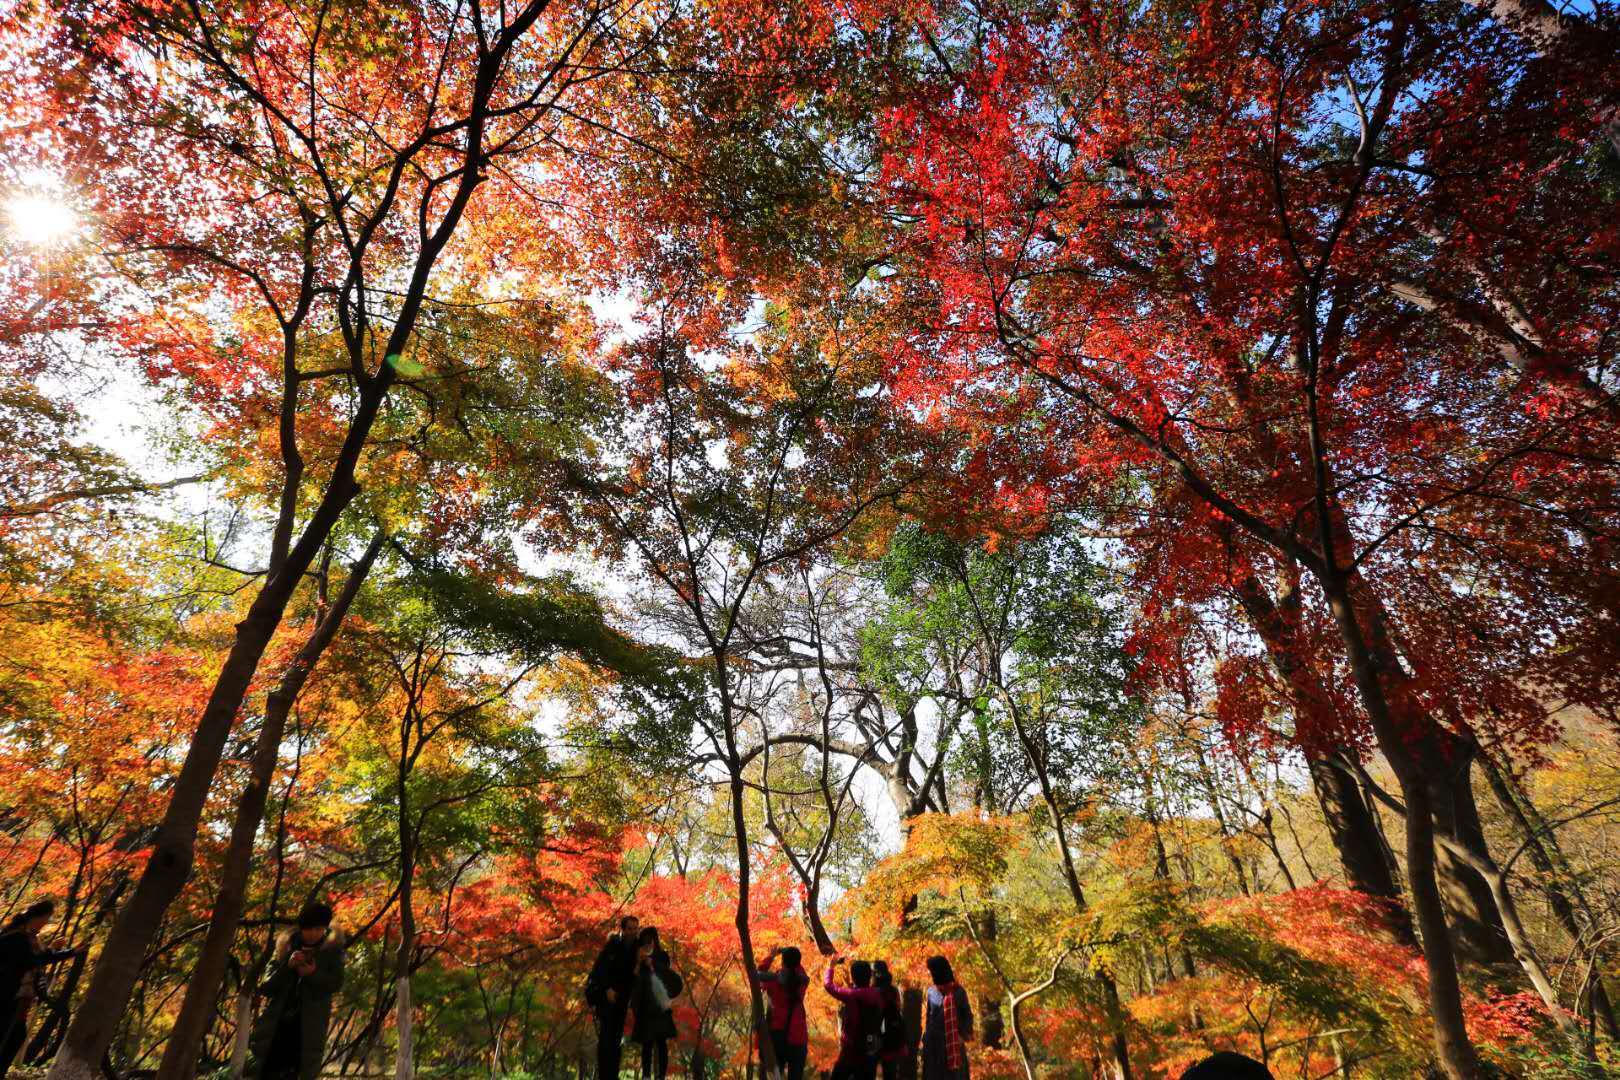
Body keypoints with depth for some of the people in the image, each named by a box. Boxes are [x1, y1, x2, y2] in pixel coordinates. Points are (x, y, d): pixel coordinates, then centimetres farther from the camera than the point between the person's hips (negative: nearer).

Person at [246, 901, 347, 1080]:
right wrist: (288, 966, -17)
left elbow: (336, 983, -4)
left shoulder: (332, 949, -1)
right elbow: (265, 988, 0)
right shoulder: (286, 946, 3)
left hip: (309, 1027, -2)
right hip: (276, 1023, 2)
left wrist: (314, 974, -20)